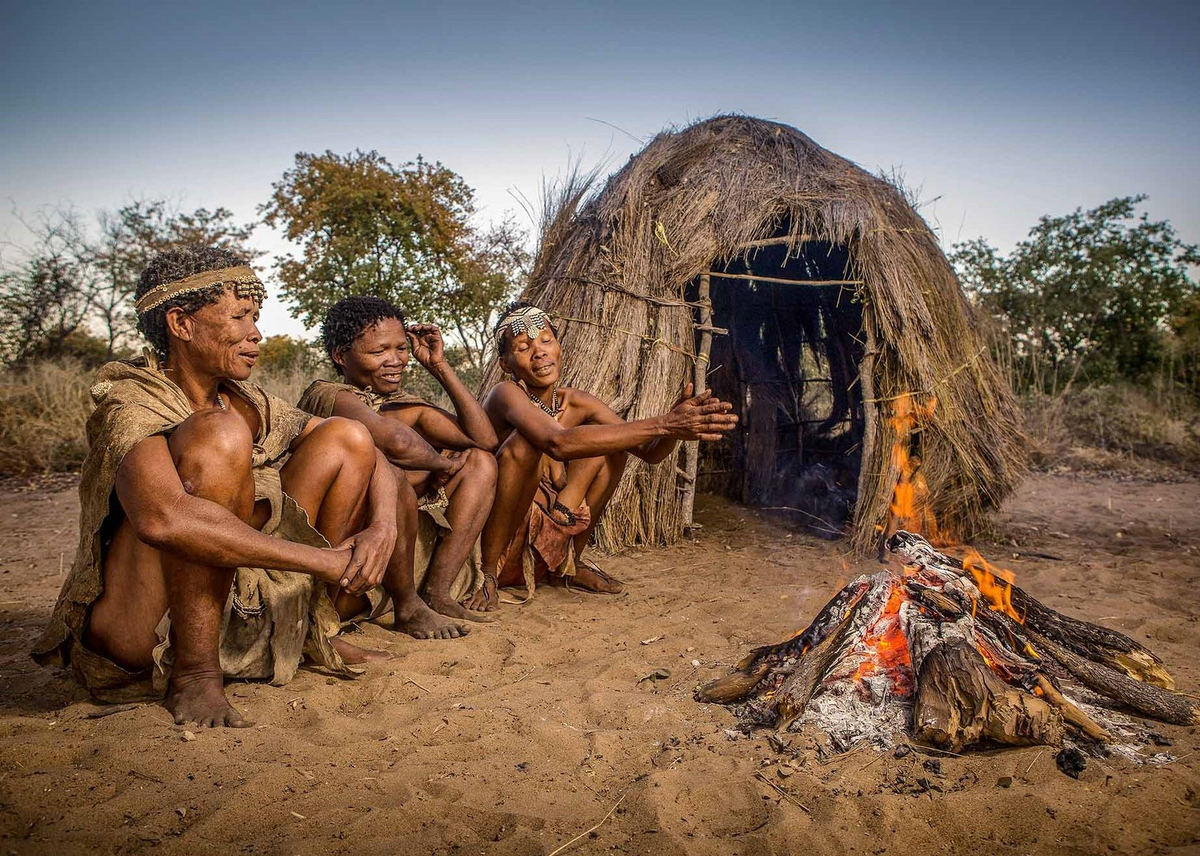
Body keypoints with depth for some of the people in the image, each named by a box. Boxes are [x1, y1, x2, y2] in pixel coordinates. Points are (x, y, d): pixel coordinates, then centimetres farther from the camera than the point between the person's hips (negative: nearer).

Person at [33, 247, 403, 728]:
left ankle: (310, 632, 5)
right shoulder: (132, 406, -16)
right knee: (219, 434, -29)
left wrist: (382, 529, -16)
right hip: (135, 643, -7)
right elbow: (162, 520, -37)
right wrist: (325, 561, -33)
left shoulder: (251, 405, 5)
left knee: (343, 437, 0)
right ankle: (194, 674, -21)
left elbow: (369, 458, 6)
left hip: (232, 609, 7)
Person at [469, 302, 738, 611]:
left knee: (612, 441, -3)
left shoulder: (576, 404, 0)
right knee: (525, 442, -29)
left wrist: (674, 427, -30)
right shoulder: (505, 394, -18)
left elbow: (649, 452, -5)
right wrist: (662, 424, -41)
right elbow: (559, 443, -38)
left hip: (544, 548, 6)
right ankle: (486, 572, -17)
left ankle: (570, 562, 7)